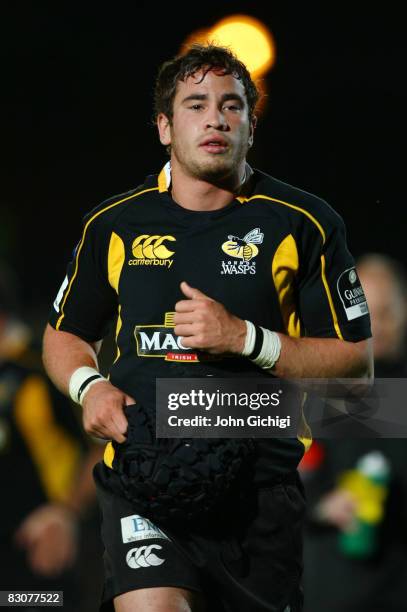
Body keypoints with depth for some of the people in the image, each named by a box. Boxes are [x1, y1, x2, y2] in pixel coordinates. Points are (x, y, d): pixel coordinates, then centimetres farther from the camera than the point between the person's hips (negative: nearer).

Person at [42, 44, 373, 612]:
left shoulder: (305, 224, 2)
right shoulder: (114, 225, 8)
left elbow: (355, 362, 1)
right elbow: (65, 335, 22)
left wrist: (246, 339, -12)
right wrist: (88, 386, -1)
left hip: (262, 485, 0)